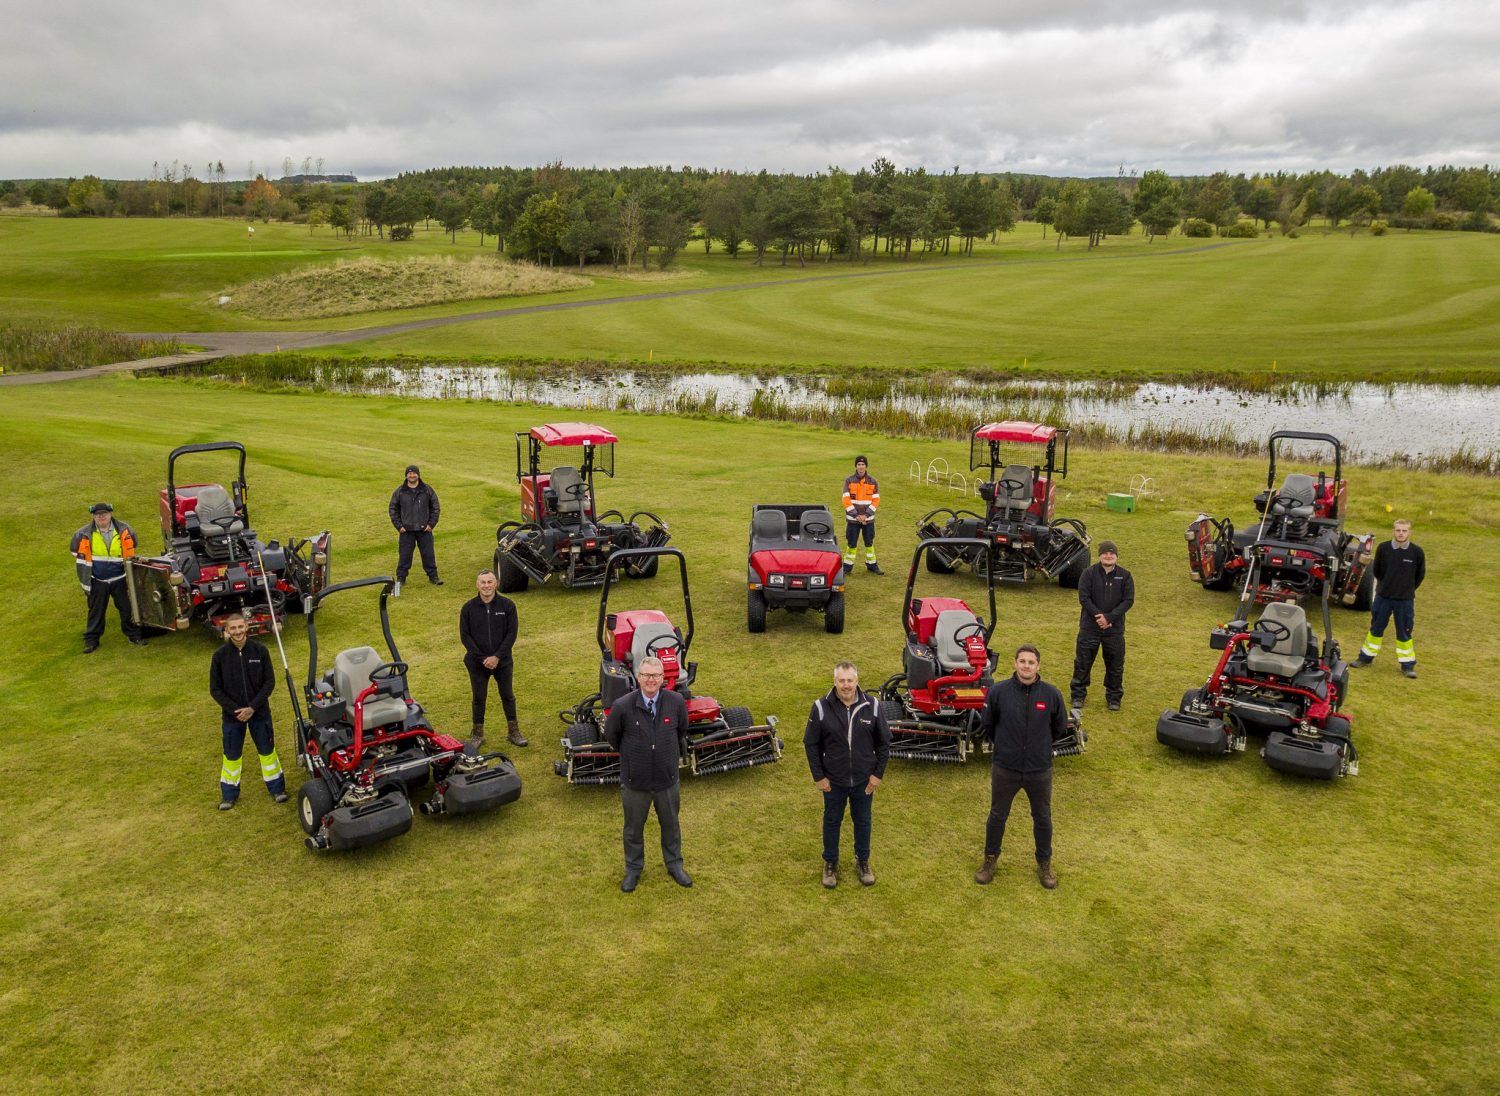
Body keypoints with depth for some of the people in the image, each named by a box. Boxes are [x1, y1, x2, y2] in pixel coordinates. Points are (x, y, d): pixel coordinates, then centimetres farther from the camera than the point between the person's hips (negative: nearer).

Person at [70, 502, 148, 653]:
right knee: (96, 611, 9)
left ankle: (134, 635, 23)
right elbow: (75, 550, 9)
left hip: (120, 579, 1)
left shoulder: (123, 530, -6)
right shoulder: (85, 534, -9)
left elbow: (131, 549, 13)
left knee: (127, 608, 9)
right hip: (97, 581, -1)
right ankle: (91, 639, 18)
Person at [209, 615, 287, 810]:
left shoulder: (260, 651, -10)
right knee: (232, 754, 13)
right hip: (232, 714, 0)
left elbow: (269, 682, -7)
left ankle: (276, 787, 28)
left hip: (259, 712, 0)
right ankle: (229, 793, 29)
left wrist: (253, 707, -15)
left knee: (267, 750, 12)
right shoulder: (220, 655, -10)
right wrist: (234, 710, -14)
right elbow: (215, 689, -5)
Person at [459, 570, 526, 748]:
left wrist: (497, 657, -16)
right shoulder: (468, 608, -7)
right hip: (477, 663, 0)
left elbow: (511, 633, -8)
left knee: (508, 696, 12)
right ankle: (478, 735, 24)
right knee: (479, 698, 11)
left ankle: (513, 732, 25)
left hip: (502, 661, 0)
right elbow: (465, 636, -7)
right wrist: (483, 658, -14)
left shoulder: (507, 605, -8)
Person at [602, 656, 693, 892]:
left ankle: (674, 865, 44)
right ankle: (633, 869, 41)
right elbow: (610, 734, 0)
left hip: (667, 779, 1)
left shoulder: (676, 702, -15)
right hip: (635, 781, -1)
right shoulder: (623, 706, -21)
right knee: (634, 828, 18)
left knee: (670, 824, 21)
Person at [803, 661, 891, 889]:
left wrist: (878, 774, -3)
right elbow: (811, 744, -6)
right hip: (833, 780, -1)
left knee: (862, 821, 18)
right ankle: (830, 863, 37)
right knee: (832, 821, 17)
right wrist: (818, 777, -7)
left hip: (864, 780, 1)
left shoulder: (872, 706, -13)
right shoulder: (821, 708, -16)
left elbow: (884, 742, -2)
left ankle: (863, 861, 40)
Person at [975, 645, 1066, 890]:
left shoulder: (1051, 694, -12)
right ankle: (990, 858, 38)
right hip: (1005, 769, -1)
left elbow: (1059, 727, 6)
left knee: (1042, 818, 18)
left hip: (1040, 771, 1)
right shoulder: (998, 691, -14)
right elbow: (986, 725, 1)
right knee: (997, 816, 16)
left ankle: (1044, 863, 39)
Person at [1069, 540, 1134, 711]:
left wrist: (1109, 617, -16)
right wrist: (1098, 616, -18)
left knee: (1115, 664, 9)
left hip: (1115, 628, 1)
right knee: (1083, 662, 5)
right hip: (1090, 627, -1)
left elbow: (1128, 600, -6)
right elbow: (1083, 597, -8)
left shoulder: (1125, 576, -1)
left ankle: (1114, 697, 24)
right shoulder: (1089, 573, -4)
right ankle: (1078, 695, 19)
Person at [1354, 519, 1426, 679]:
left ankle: (1408, 665, 15)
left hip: (1405, 600, -1)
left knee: (1404, 632, 6)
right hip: (1383, 597, 1)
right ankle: (1366, 657, 25)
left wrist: (1408, 588, 11)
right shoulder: (1383, 548, -8)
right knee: (1376, 628, 13)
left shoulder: (1416, 552, -10)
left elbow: (1420, 574, 6)